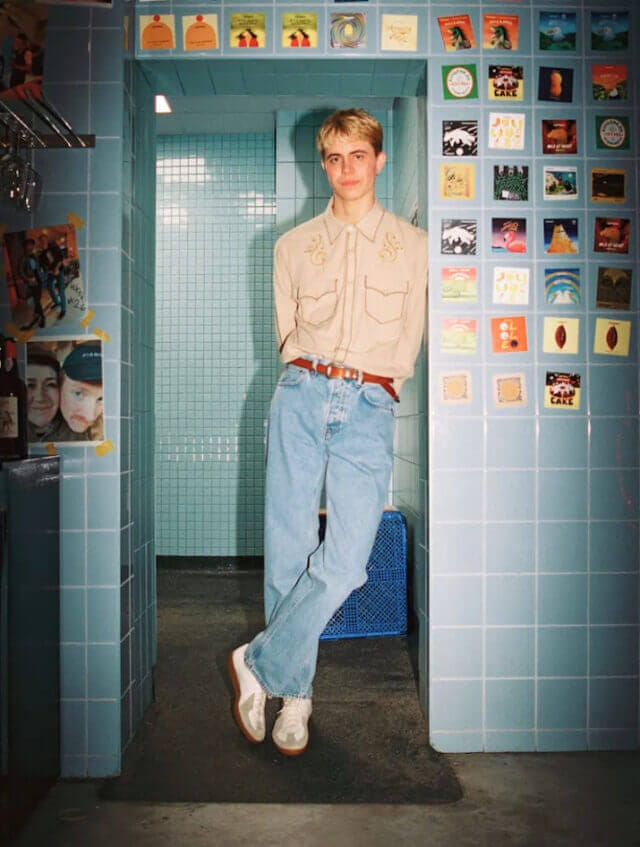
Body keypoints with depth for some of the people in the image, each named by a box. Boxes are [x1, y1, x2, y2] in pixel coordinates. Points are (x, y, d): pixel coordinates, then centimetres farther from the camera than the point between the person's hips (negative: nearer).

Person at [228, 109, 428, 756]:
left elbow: (408, 344, 13)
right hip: (301, 394, 1)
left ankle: (259, 664, 6)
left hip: (370, 407, -1)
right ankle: (294, 693, 15)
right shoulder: (293, 245, 17)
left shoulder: (412, 244, 13)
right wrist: (312, 374, 10)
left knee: (345, 562, -14)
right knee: (288, 551, -2)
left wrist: (368, 384, 9)